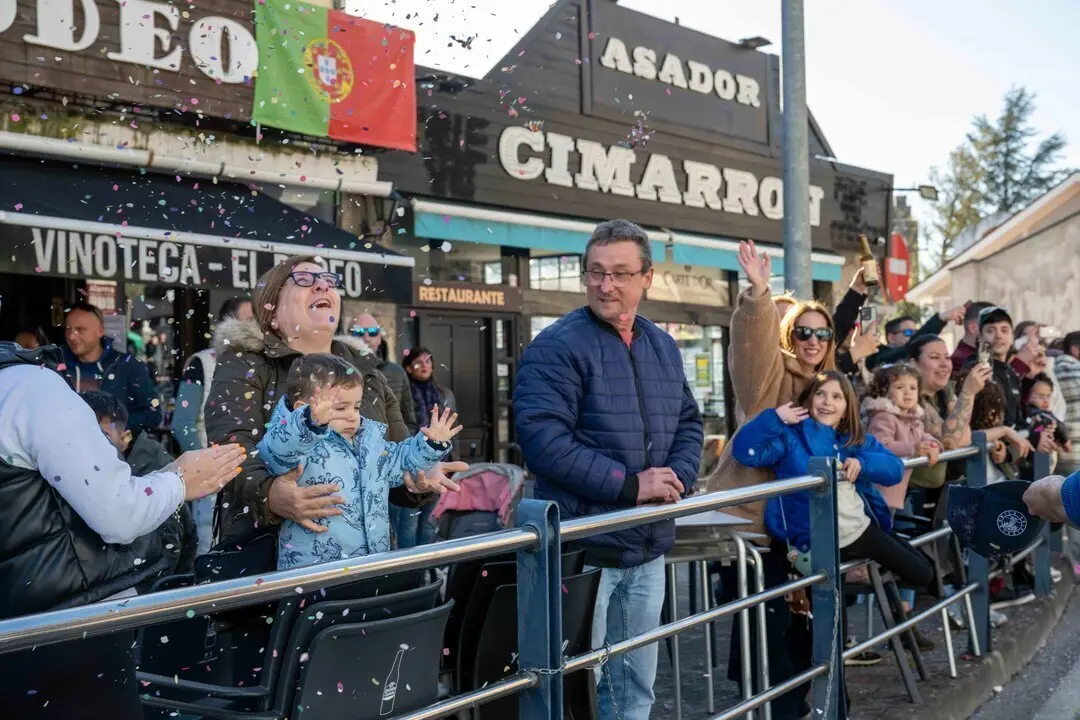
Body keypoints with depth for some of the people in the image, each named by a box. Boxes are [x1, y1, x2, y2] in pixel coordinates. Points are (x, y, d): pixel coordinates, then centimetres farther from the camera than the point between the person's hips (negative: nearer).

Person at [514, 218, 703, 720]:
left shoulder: (663, 347, 10)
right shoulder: (557, 347, -14)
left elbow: (689, 423, 15)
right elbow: (542, 439, -23)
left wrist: (677, 479, -7)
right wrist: (630, 485, -23)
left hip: (648, 550, 7)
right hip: (581, 549, -7)